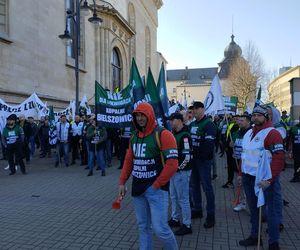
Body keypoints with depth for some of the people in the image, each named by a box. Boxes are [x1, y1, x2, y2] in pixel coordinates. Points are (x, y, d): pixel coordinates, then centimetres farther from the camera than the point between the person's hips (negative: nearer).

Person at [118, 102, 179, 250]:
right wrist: (122, 182, 10)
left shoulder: (163, 135, -13)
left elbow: (172, 165, -18)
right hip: (137, 189, 6)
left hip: (156, 189, -6)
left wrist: (156, 185, -14)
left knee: (160, 228, -3)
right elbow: (128, 161, 16)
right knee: (143, 226, 15)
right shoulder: (134, 137, 9)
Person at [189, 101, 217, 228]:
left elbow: (208, 144, -20)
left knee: (207, 187, -3)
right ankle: (197, 210, 28)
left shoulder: (208, 124, -10)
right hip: (193, 159, 8)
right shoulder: (192, 124, 14)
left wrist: (198, 154, -17)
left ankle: (210, 215, 7)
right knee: (195, 185, 15)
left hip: (204, 160, -8)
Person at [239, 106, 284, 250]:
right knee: (253, 209, 19)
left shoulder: (272, 133, -14)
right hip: (249, 179, 8)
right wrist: (242, 174, 14)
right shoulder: (248, 133, 11)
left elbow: (279, 159, -21)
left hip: (265, 180, -7)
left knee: (271, 211, 7)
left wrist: (269, 179, -25)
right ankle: (255, 236, 35)